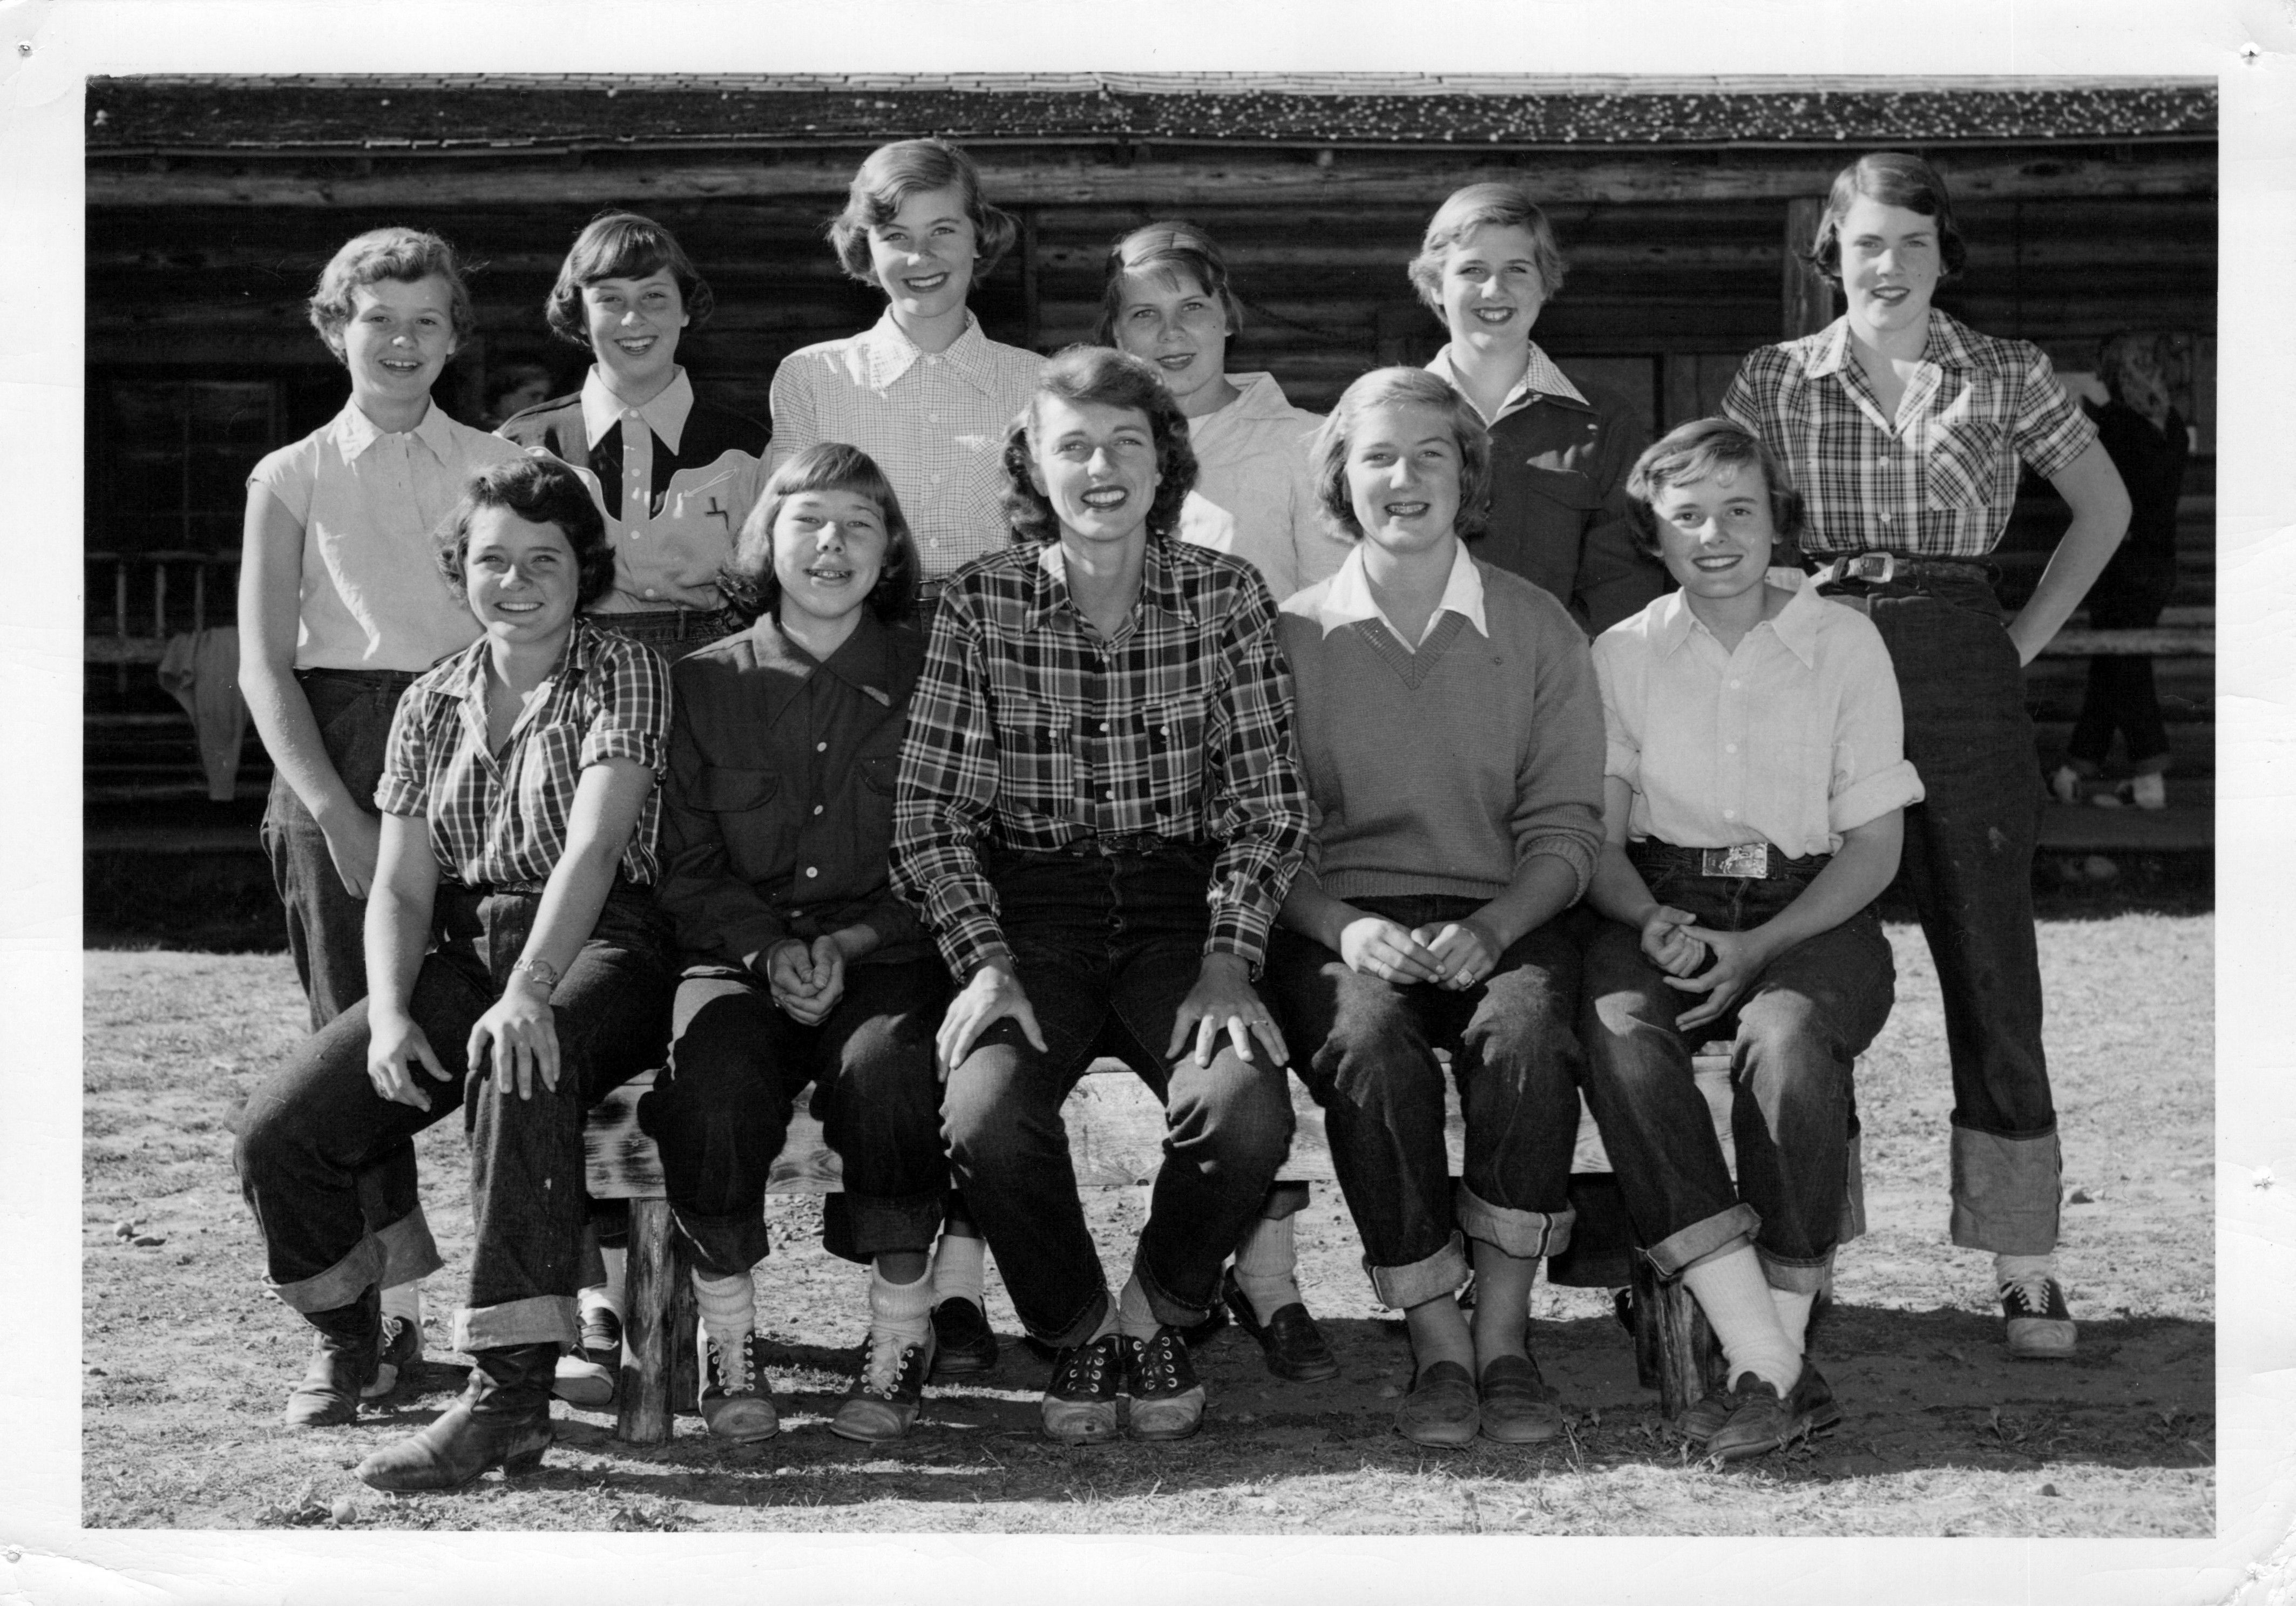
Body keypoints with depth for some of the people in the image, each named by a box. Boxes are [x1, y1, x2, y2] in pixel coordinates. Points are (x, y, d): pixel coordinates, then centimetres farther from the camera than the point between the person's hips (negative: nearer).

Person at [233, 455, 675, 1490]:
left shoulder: (623, 675, -1)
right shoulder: (432, 705, 15)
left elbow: (594, 845, -16)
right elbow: (400, 887, 9)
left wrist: (529, 992, -31)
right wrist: (390, 1017, -11)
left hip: (597, 948, -5)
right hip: (459, 950, 5)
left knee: (518, 1075, -40)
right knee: (278, 1130, -12)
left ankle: (510, 1394, -41)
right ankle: (345, 1329, 20)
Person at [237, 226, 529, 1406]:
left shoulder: (500, 469, 11)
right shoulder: (294, 480, 9)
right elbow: (264, 667, 3)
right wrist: (335, 810, -8)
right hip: (338, 761, 0)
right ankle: (389, 1305, 3)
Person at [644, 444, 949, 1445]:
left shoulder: (927, 677, 7)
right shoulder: (703, 683, 10)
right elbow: (687, 868, 8)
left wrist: (849, 946, -11)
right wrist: (767, 951, -10)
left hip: (887, 956, -1)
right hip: (742, 952, 1)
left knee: (883, 1069, -34)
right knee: (715, 1081, -31)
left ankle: (901, 1338, -16)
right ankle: (726, 1339, -11)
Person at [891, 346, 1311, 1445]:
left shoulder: (1226, 597, 3)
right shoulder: (978, 603, 2)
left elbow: (1270, 805, 1)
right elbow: (932, 816, 0)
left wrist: (1227, 964, -12)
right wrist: (985, 962, -14)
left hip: (1181, 909, 0)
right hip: (1031, 911, 0)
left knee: (1244, 1112, -28)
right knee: (987, 1117, -29)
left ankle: (1157, 1310, 5)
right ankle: (1074, 1329, 3)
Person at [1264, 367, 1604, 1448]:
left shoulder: (1537, 631, 10)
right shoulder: (1291, 638, 9)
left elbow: (1565, 827, 5)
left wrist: (1491, 929, -14)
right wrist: (1346, 928, -15)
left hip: (1500, 920, 0)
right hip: (1339, 922, 0)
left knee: (1524, 1033, -33)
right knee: (1368, 1047, -33)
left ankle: (1504, 1336, -24)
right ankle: (1436, 1345, -22)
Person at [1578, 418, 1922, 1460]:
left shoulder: (1844, 642, 7)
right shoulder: (1622, 654, 11)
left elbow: (1875, 845, 3)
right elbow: (1598, 839, 7)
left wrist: (1758, 947, -12)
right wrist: (1655, 924, -16)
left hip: (1812, 914, -1)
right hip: (1658, 909, 1)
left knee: (1788, 1038, -36)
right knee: (1618, 1034, -33)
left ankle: (1775, 1352, -29)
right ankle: (1772, 1371, -37)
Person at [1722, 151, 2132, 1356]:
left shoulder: (2007, 376, 5)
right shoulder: (1773, 379, 6)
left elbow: (2105, 507, 16)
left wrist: (2027, 638, 9)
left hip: (1963, 679, 0)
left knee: (1991, 966, -1)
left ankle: (2025, 1267, 3)